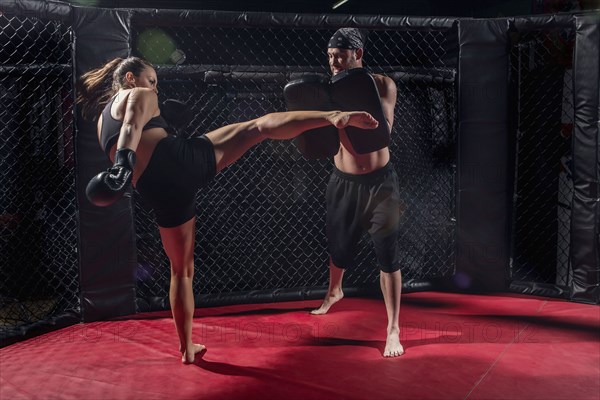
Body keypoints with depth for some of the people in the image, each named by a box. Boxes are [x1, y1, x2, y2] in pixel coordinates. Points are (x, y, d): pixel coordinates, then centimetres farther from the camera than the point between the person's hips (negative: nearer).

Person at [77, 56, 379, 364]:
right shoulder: (139, 96, 12)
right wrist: (123, 162, -26)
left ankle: (187, 348, 27)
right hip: (181, 159, -5)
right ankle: (335, 116, -23)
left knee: (181, 269, 20)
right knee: (261, 125, -3)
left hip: (161, 193, 5)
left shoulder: (102, 121, 30)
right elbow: (132, 128, -11)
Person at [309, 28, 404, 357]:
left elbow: (383, 129, -23)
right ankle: (334, 292, 50)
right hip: (343, 181, 3)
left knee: (387, 255, -3)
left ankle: (393, 329, 8)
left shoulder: (382, 85, -9)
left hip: (379, 181, -2)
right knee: (339, 245, 20)